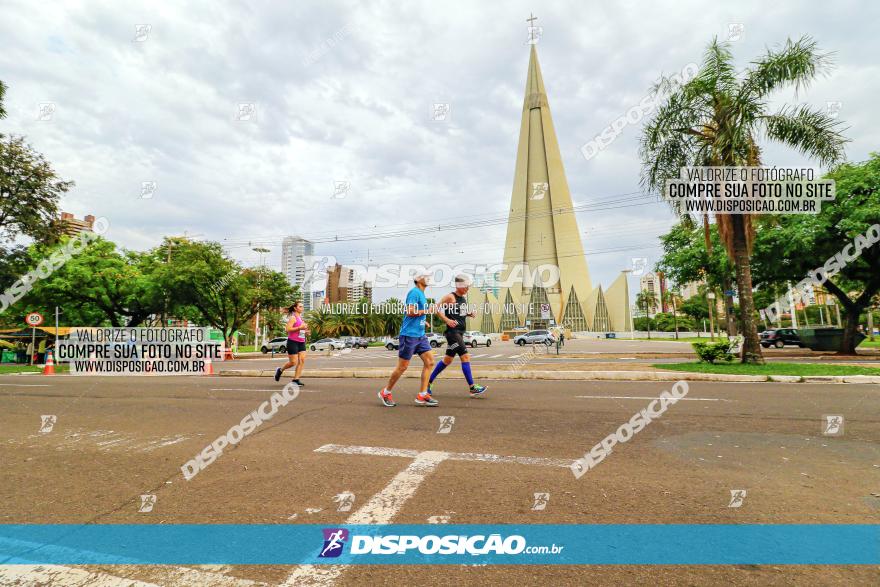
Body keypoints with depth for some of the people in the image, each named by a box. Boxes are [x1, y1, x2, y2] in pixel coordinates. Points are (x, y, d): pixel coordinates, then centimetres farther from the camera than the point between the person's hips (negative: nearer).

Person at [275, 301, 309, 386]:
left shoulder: (301, 318, 18)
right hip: (293, 342, -7)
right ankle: (280, 370, 24)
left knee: (302, 360, -6)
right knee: (293, 362, -3)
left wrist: (305, 332, 12)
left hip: (301, 342, 8)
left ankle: (296, 379, -2)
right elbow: (288, 329, -19)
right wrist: (300, 328, -24)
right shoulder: (293, 317, -7)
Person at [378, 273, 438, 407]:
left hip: (420, 335, 9)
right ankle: (385, 393, 15)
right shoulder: (414, 292, -11)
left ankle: (422, 395, 5)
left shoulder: (422, 294, 17)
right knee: (402, 366, -1)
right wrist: (427, 311, -13)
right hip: (409, 334, -9)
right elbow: (410, 312, -21)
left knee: (429, 362, 1)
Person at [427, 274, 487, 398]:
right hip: (452, 331, -10)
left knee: (448, 359, 14)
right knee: (465, 357, -11)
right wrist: (447, 320, -23)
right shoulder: (450, 297, -10)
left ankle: (429, 382, 24)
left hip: (460, 332, 10)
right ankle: (473, 388, -6)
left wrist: (470, 314, 8)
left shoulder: (464, 298, 14)